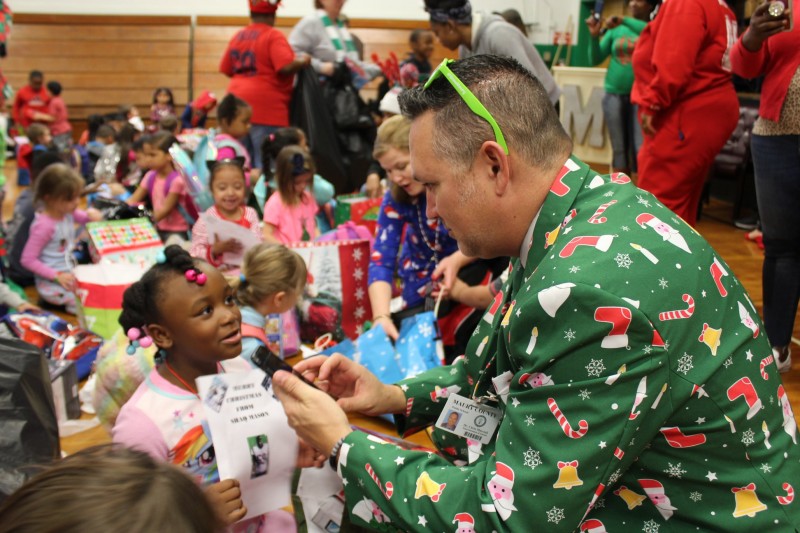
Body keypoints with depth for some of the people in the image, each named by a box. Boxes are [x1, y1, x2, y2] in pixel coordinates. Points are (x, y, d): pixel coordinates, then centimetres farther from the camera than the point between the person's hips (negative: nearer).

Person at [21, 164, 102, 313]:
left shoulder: (67, 211, -1)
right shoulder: (44, 226, -23)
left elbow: (82, 218, 22)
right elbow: (27, 260, -20)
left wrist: (91, 215, -3)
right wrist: (57, 276, -23)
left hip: (71, 271, 8)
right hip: (52, 283, -8)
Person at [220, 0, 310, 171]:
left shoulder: (238, 36, 12)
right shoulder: (273, 36, -7)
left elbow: (227, 70, 16)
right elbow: (286, 67, -19)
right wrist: (303, 61, -1)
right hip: (266, 107, -7)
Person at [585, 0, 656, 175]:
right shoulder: (616, 30, 9)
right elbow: (596, 59, 5)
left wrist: (624, 21, -24)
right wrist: (594, 35, -10)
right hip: (614, 94, 3)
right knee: (619, 150, 7)